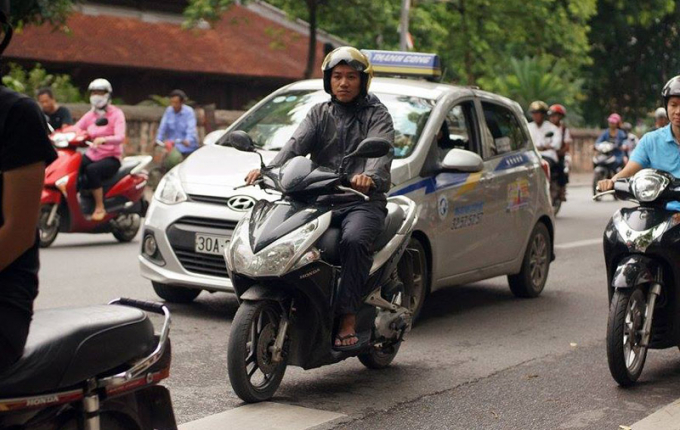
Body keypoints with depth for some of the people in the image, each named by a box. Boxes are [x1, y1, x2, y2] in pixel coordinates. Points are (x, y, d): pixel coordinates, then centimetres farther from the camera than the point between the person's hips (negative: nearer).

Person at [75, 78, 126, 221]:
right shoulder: (90, 115, 14)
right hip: (91, 155, 5)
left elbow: (120, 137, -20)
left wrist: (103, 139, -40)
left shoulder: (116, 114, -3)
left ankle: (100, 208, -25)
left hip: (111, 157, -5)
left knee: (92, 170, -35)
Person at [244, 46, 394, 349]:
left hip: (363, 201, -4)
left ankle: (348, 320, -32)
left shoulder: (377, 114, 7)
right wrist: (269, 169, -21)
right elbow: (297, 144, 0)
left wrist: (369, 175, -38)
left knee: (354, 240, -34)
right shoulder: (320, 114, 18)